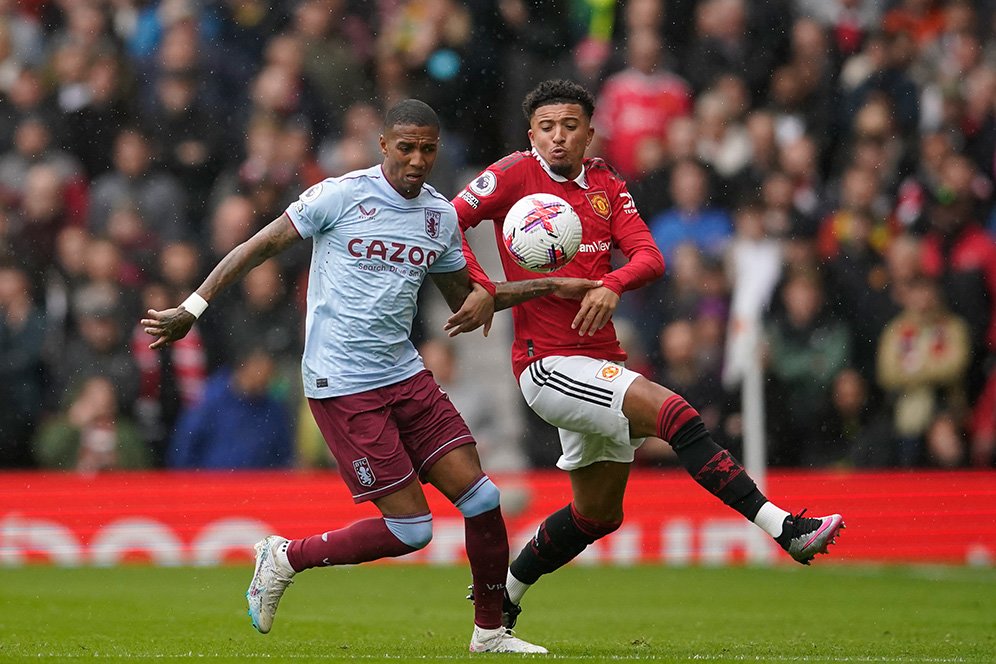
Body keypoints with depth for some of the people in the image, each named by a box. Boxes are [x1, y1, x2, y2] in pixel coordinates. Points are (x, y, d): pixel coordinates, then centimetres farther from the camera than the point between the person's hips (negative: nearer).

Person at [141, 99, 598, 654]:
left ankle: (490, 632, 13)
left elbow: (466, 302, 23)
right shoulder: (341, 196, -9)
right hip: (342, 385, -6)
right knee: (410, 529, -10)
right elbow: (259, 248, -4)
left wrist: (549, 286, 13)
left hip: (406, 375, 6)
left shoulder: (441, 216, 9)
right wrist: (192, 309, -6)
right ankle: (285, 558, 10)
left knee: (482, 497, -3)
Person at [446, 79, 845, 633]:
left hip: (601, 360, 8)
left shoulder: (606, 186, 11)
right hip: (547, 363, -8)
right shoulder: (517, 174, -4)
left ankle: (500, 599, 32)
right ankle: (787, 529, -27)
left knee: (598, 514, 17)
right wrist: (480, 289, -18)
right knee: (677, 415, -24)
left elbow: (650, 257, -1)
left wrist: (612, 285, -21)